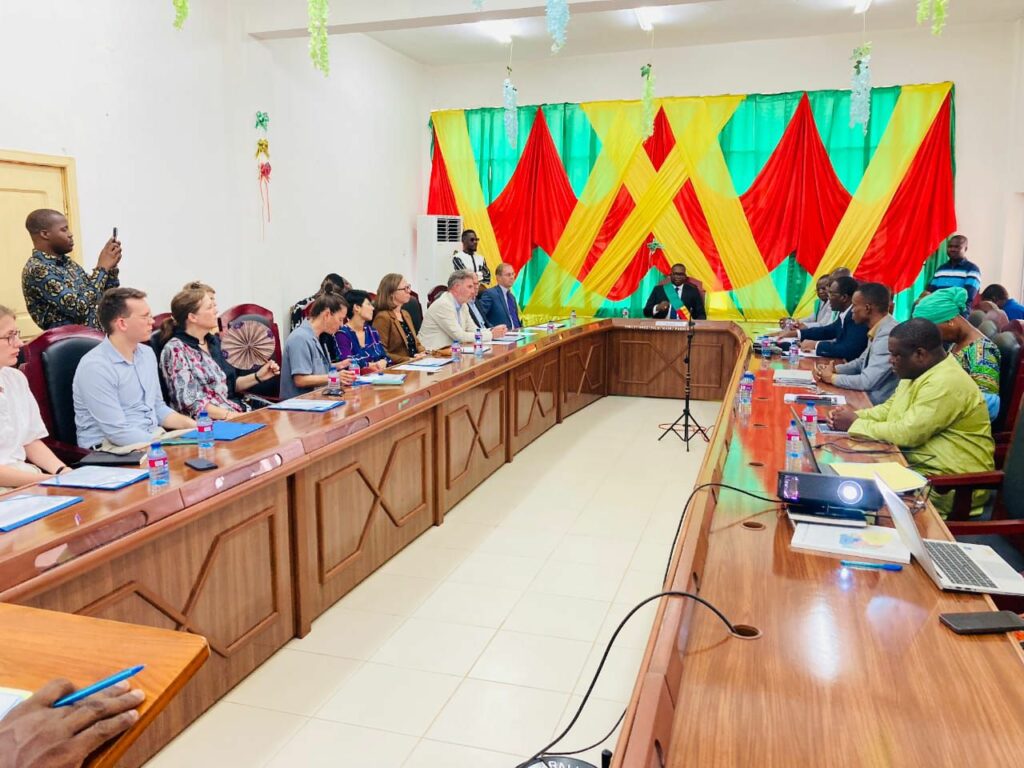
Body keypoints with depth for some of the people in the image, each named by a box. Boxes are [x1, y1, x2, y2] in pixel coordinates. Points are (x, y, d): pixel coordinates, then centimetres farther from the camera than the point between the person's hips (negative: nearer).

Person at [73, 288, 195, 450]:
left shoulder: (147, 353, 9)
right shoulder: (95, 367, -16)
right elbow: (118, 432, -19)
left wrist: (193, 425, 2)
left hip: (154, 437, 8)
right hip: (114, 448, -7)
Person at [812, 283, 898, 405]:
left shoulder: (888, 335, -23)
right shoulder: (879, 330, 7)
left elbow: (867, 382, -26)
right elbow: (861, 363, 20)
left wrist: (832, 377, -11)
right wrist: (833, 369, 2)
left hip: (877, 405, -8)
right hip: (866, 397, 8)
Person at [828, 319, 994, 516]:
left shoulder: (945, 384, -22)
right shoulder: (918, 373, 8)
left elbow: (908, 434, -26)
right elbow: (889, 409, 16)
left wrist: (855, 424, -16)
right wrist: (854, 416, -2)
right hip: (923, 465, 9)